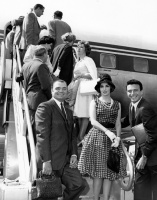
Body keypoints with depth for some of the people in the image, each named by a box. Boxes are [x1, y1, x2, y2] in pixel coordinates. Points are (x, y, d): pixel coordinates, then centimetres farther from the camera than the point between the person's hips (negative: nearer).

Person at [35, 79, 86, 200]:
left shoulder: (69, 112, 18)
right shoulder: (44, 107, -7)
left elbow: (72, 135, 16)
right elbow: (42, 135, -14)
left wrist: (74, 154, 0)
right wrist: (46, 161, -19)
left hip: (66, 160, 7)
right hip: (51, 160, -7)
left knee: (79, 184, -7)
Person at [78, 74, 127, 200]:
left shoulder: (117, 104, 11)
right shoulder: (94, 102, 3)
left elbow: (118, 124, 9)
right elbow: (93, 121, -9)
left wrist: (118, 137, -9)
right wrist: (107, 132, -22)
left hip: (112, 139, 3)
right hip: (97, 137, -3)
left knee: (110, 172, 2)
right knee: (98, 172, -3)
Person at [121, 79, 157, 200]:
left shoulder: (145, 109, -25)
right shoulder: (132, 105, 2)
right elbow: (127, 121, 19)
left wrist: (144, 156, -21)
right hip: (140, 150, 8)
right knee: (140, 183, 17)